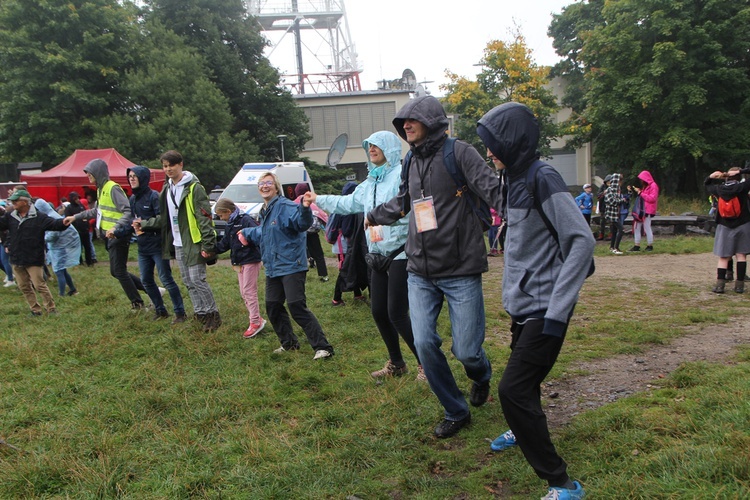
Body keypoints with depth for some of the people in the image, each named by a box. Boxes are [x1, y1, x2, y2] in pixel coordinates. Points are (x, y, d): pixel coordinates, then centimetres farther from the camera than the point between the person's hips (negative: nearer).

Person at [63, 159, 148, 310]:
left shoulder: (113, 188, -16)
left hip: (118, 236, -10)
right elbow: (96, 210, 28)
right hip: (110, 237, 10)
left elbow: (128, 212, -23)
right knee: (116, 272, 13)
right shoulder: (101, 189, 13)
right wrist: (75, 217, 26)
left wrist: (115, 227, -33)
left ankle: (137, 303, 10)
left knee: (119, 271, -2)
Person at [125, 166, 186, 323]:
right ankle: (160, 310, 25)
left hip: (157, 245, -8)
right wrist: (117, 232, 4)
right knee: (146, 280, 11)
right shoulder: (133, 199, 11)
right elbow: (132, 222, 16)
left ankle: (180, 312, 4)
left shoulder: (153, 196, -13)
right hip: (143, 247, 8)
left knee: (166, 278, -4)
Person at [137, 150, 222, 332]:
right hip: (178, 244, 8)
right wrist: (145, 224, 14)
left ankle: (213, 315, 6)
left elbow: (205, 218, -17)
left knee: (197, 280, -7)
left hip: (194, 243, -8)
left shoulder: (194, 187, -12)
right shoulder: (167, 189, 13)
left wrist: (207, 244, -22)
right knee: (188, 282, 11)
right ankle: (201, 314, 21)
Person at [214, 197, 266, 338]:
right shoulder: (229, 226, 13)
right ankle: (257, 320, 18)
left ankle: (255, 322, 0)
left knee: (249, 291, -7)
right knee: (244, 293, 10)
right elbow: (224, 244, 16)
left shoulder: (246, 220, -15)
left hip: (251, 260, -9)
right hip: (239, 262, 9)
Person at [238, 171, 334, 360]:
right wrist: (247, 233, 49)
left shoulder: (285, 206, -14)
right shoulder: (265, 212, 16)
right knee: (273, 307, 14)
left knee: (297, 307, -13)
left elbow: (302, 222, -34)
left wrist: (304, 208, -54)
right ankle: (289, 343, 30)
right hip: (273, 268, 10)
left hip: (291, 265, -9)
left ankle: (322, 347, -7)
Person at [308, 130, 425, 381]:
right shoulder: (370, 182, 16)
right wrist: (318, 199, 39)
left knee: (396, 314, -9)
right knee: (378, 311, 12)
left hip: (401, 252, -9)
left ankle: (425, 363, 9)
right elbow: (348, 203, 32)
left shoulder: (402, 175, -11)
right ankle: (396, 363, 30)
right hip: (378, 255, 9)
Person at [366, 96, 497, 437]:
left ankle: (481, 376, 37)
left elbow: (494, 190, -17)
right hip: (420, 273, 6)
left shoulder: (458, 152, -7)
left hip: (461, 271, -5)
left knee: (466, 351, -3)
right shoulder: (412, 161, 13)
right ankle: (456, 412, 19)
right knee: (424, 344, -3)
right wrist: (374, 216, 44)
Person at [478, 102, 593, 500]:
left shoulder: (543, 180, -17)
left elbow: (582, 242, -22)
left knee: (513, 390, -11)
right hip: (522, 305, 8)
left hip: (543, 310, -8)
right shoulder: (518, 180, 9)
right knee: (523, 382, 24)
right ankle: (524, 431, 51)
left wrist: (557, 311, -23)